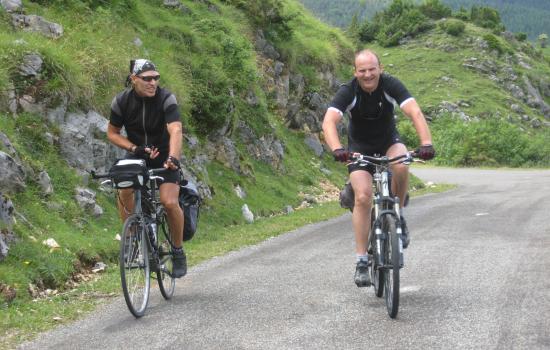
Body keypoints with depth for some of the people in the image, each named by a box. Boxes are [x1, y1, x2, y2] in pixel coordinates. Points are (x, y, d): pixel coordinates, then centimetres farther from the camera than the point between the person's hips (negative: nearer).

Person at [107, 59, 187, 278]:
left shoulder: (166, 99, -23)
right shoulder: (122, 101, -14)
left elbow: (175, 131, -35)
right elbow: (112, 133, -4)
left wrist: (173, 158, -53)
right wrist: (135, 148, -19)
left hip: (165, 156, -2)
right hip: (136, 155, 2)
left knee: (169, 202, -20)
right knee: (124, 189, -26)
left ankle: (178, 251, 2)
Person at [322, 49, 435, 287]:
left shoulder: (391, 85, -22)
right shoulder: (348, 92, -23)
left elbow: (415, 112, -33)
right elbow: (329, 122, -36)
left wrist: (426, 143, -49)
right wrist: (337, 149, -55)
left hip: (388, 142, 1)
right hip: (360, 147, -1)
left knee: (400, 166, -34)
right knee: (363, 197, -18)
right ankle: (362, 261, -11)